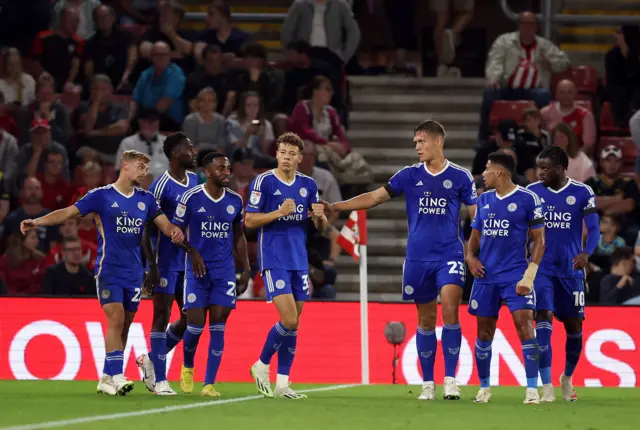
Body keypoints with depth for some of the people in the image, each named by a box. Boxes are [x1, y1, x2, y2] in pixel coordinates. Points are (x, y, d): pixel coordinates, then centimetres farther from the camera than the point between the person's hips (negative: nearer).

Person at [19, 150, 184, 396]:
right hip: (109, 270, -5)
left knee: (124, 326, 6)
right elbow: (69, 212, -7)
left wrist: (175, 231, -15)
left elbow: (164, 223, 9)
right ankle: (117, 376, -20)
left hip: (134, 273, 5)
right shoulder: (102, 195, -4)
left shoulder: (145, 199, 9)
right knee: (116, 319, -18)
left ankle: (107, 378, 15)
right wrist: (37, 222, -20)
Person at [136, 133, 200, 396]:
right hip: (166, 262, -7)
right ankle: (160, 379, 0)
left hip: (189, 261, 7)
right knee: (162, 316, -4)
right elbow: (148, 228, -13)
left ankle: (151, 360, 23)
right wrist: (151, 266, -18)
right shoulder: (161, 186, -13)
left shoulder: (193, 179, 10)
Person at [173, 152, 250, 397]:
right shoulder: (192, 198, -6)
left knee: (218, 326, -3)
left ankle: (209, 384, -1)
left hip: (225, 271, 3)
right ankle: (187, 367, 25)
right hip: (197, 269, -3)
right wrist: (192, 253, -17)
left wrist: (246, 270, 12)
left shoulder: (235, 201, 6)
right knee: (196, 324, -5)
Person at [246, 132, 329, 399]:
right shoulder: (264, 182, -5)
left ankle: (282, 382, 10)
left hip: (299, 262, 5)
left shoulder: (308, 185, 9)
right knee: (289, 320, -15)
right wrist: (280, 212, -18)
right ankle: (261, 366, 5)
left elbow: (322, 227, 14)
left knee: (293, 324, 4)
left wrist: (319, 217, -9)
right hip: (274, 260, -5)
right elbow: (249, 220, -7)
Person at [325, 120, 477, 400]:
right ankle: (427, 384, 15)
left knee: (450, 310, -19)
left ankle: (450, 379, -13)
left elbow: (476, 215, 6)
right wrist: (335, 207, 1)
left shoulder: (460, 177, 1)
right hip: (418, 258, 2)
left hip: (450, 255, -2)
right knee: (426, 319, 6)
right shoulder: (410, 175, 6)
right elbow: (375, 197, 8)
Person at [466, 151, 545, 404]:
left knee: (524, 325, -16)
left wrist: (529, 275, -13)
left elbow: (539, 240, -5)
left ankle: (532, 389, -15)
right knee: (484, 331, 8)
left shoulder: (527, 199, -6)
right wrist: (470, 256, -1)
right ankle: (484, 388, 21)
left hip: (515, 276, -5)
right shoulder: (484, 200, 11)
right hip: (486, 275, 5)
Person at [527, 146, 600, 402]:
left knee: (574, 327, 8)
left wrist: (586, 252, -25)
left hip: (571, 269, 0)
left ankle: (567, 378, 34)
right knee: (543, 320, -16)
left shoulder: (582, 193, -3)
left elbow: (594, 229, -6)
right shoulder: (532, 192, 1)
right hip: (542, 269, 0)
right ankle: (547, 387, -17)